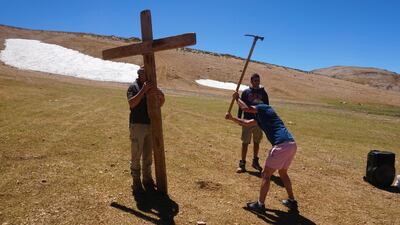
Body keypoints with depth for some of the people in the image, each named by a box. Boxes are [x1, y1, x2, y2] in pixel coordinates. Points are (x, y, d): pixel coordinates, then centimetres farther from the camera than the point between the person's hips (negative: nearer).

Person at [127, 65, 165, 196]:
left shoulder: (152, 87, 9)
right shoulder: (133, 87, -6)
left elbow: (160, 104, 1)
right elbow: (132, 103, -22)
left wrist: (161, 95, -21)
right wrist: (143, 90, -29)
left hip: (150, 125, 5)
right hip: (137, 126, -5)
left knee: (148, 155, 12)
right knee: (136, 155, 2)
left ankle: (147, 180, 24)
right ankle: (136, 183, 13)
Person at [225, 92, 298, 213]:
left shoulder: (264, 108, 2)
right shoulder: (261, 116, 26)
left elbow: (245, 108, -11)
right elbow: (246, 123, 34)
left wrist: (237, 98, 6)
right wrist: (232, 118, 30)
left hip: (282, 145, -10)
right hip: (292, 145, 10)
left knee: (266, 174, 2)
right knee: (283, 173, 28)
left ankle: (260, 204, 9)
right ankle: (291, 201, 36)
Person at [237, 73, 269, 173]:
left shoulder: (263, 93, 6)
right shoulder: (246, 92, 3)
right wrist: (238, 119, -1)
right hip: (247, 121, -2)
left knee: (257, 142, 12)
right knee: (245, 142, 0)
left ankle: (255, 161, 28)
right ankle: (242, 163, 8)